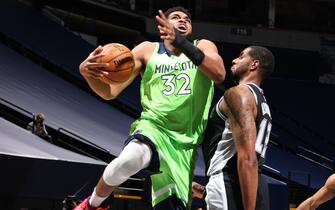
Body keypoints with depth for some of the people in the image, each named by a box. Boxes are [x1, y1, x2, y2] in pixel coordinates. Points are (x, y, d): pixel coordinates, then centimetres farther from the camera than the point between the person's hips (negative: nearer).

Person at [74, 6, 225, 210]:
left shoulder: (203, 47, 9)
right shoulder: (148, 50, 9)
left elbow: (219, 74, -15)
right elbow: (110, 91, 4)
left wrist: (182, 43, -27)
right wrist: (88, 72, -20)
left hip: (185, 141, 2)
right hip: (153, 127, -2)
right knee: (128, 161, -36)